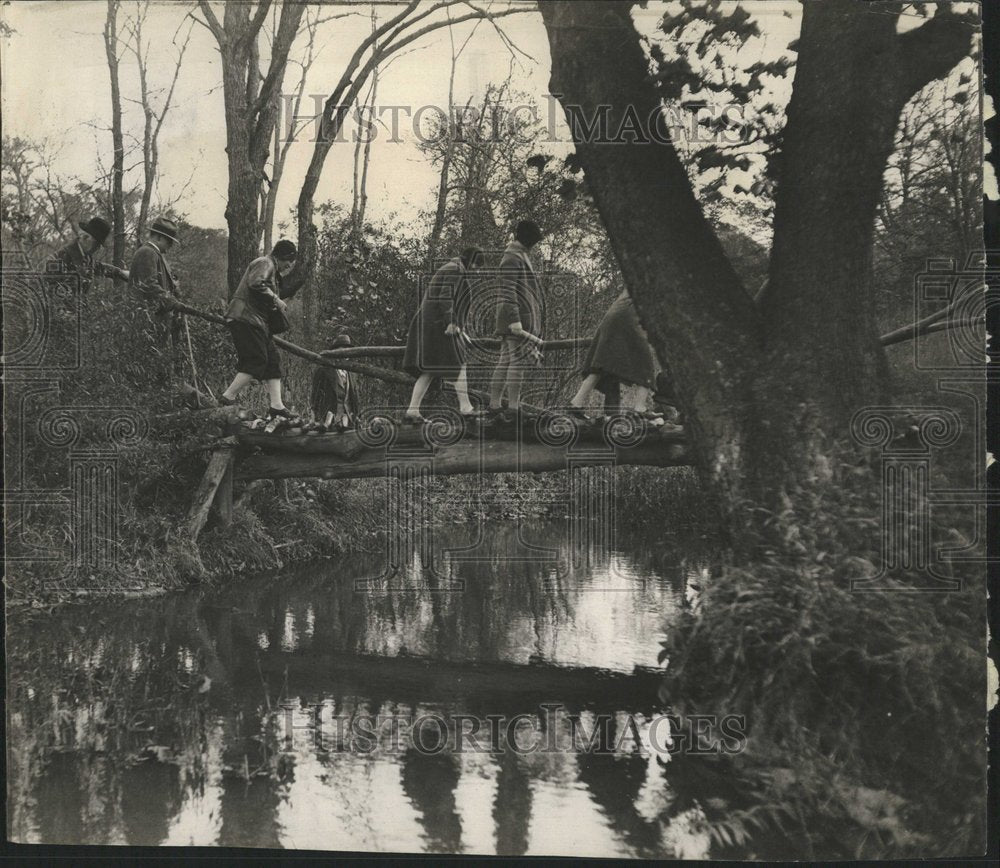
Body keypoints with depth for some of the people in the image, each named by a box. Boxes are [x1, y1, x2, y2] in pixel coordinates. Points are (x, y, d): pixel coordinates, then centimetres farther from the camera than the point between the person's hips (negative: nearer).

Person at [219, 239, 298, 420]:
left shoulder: (272, 269, 26)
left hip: (259, 322, 11)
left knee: (273, 362, 6)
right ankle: (227, 398, -11)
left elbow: (275, 293, 20)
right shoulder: (265, 263, -7)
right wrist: (276, 300, -17)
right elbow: (256, 284, -24)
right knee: (256, 362, -14)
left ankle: (276, 405, 3)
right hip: (246, 318, -11)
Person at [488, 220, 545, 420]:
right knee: (519, 361, -10)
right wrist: (514, 320, -25)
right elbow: (507, 291, -19)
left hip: (517, 319, 10)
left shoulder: (519, 256, 20)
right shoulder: (512, 258, -12)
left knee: (506, 361, 8)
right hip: (518, 318, -10)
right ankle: (513, 408, -10)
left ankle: (495, 405, 10)